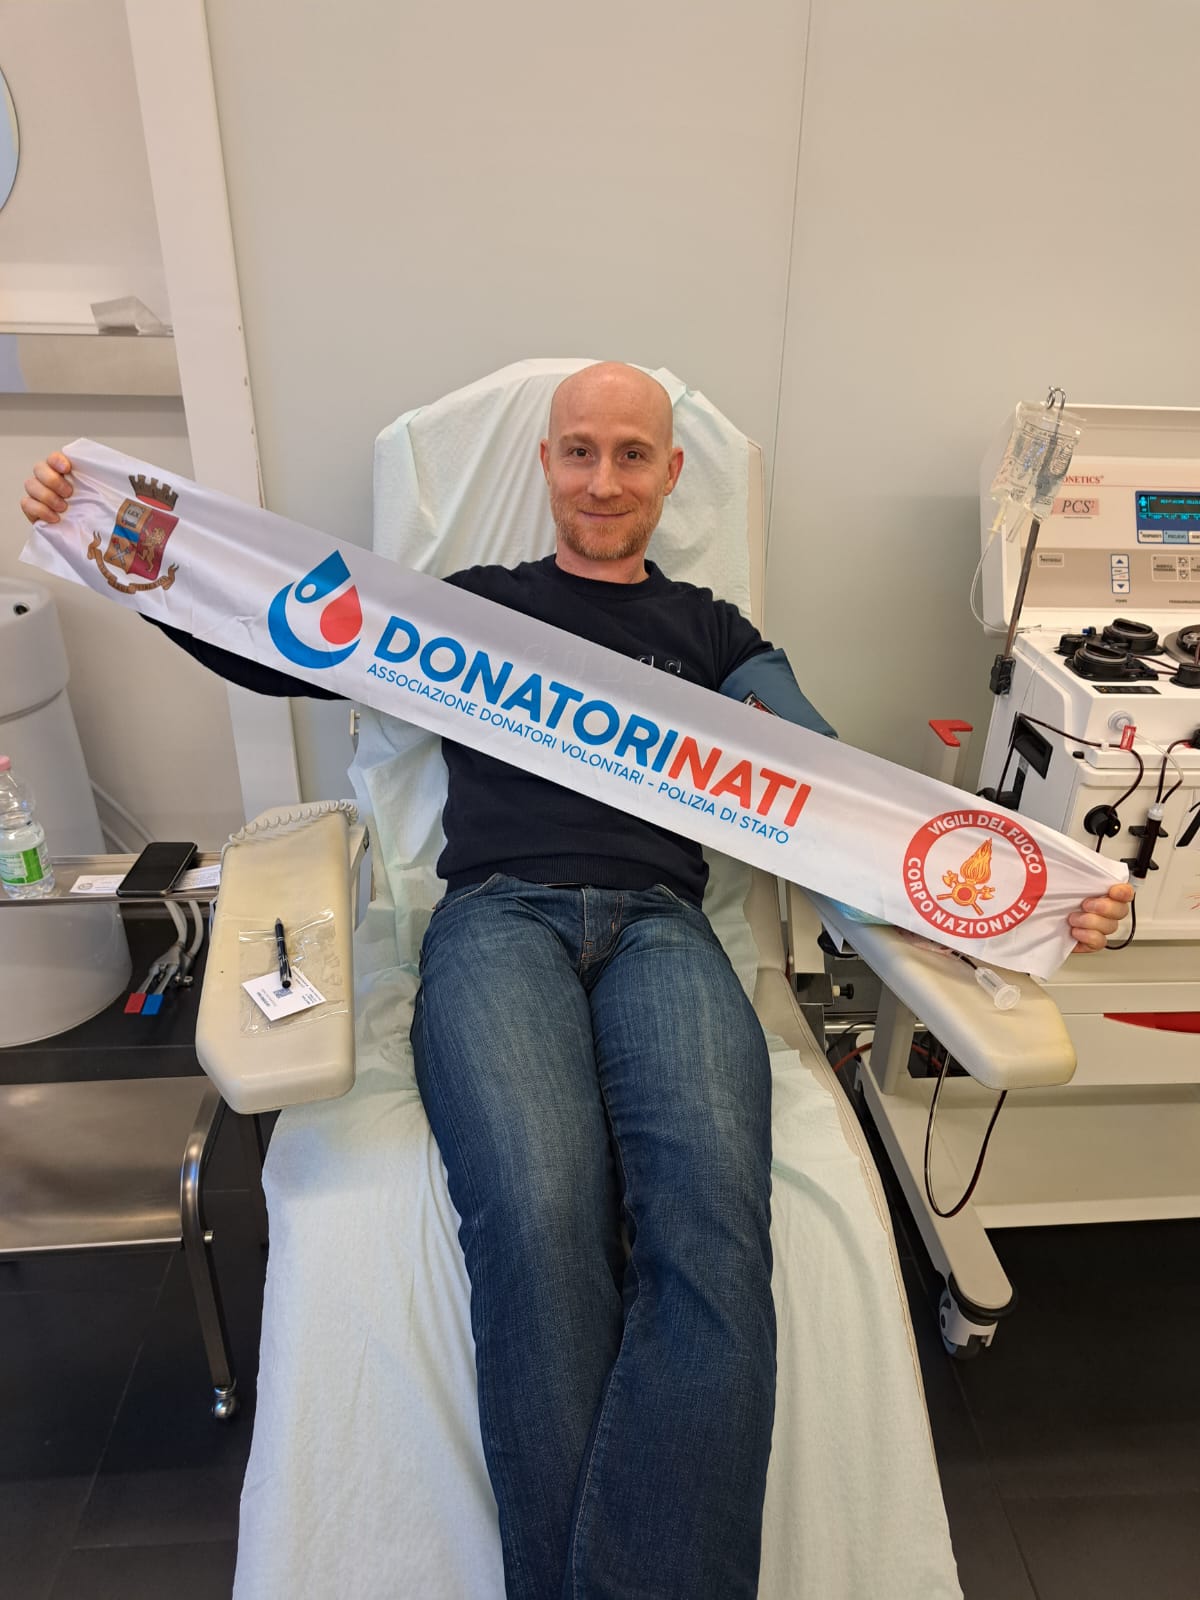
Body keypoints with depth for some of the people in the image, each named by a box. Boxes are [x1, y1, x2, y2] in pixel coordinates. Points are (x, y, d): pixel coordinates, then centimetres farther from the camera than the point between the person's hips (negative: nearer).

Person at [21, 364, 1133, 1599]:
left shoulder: (712, 633, 25)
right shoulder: (471, 604, 24)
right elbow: (273, 651, 25)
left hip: (660, 925, 1)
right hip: (498, 914, 0)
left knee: (711, 1213, -30)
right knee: (540, 1216, -30)